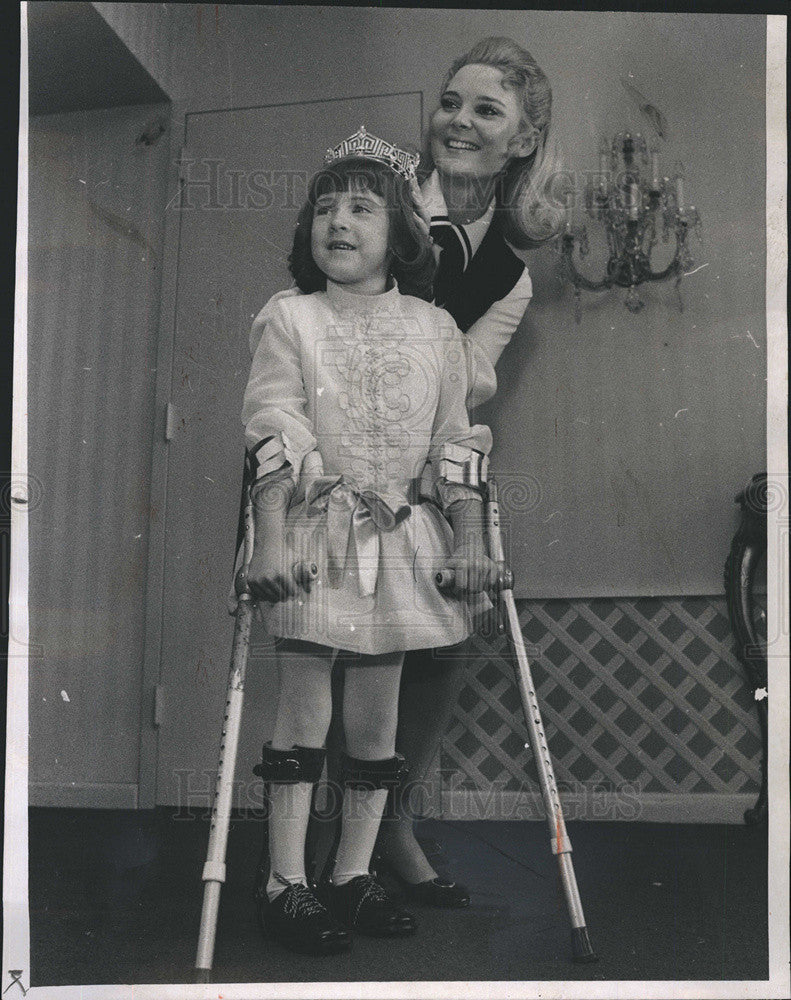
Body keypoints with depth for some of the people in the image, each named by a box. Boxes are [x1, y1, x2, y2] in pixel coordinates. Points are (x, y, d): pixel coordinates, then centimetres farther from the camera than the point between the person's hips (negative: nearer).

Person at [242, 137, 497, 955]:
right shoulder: (287, 318, 1)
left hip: (405, 537, 3)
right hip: (315, 533, -3)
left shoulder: (434, 329, 7)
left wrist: (470, 543, 2)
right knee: (304, 704, -1)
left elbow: (455, 444, 8)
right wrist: (269, 541, -14)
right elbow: (271, 437, -6)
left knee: (378, 709, 7)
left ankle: (353, 875, 20)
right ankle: (284, 883, 10)